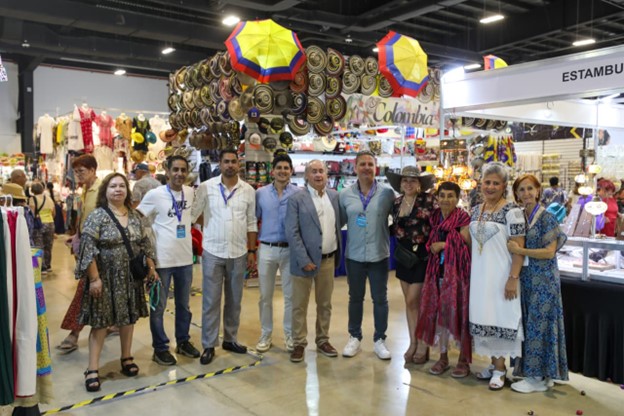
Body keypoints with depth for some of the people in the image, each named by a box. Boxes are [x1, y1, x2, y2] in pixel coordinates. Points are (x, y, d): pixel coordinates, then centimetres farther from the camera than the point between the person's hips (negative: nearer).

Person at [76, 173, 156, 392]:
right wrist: (94, 278, -18)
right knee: (100, 321, 1)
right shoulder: (97, 216, -11)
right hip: (106, 277, -5)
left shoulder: (135, 216, 6)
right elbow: (87, 248, -15)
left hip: (130, 277, 5)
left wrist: (151, 268, 9)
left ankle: (126, 358, 30)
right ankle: (92, 370, 11)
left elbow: (144, 244, 13)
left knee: (129, 317, 13)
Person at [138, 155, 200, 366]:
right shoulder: (155, 194, -11)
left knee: (184, 304, 18)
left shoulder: (190, 192, 3)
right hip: (162, 259, -5)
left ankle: (183, 341, 33)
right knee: (159, 306, 7)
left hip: (185, 257, 5)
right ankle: (160, 348, 21)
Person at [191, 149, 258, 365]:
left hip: (238, 253, 3)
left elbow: (251, 223, 6)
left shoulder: (248, 190, 2)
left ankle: (230, 339, 28)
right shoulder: (206, 187, -4)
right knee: (211, 300, 4)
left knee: (234, 300, 13)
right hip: (213, 252, -2)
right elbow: (191, 215, -3)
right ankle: (208, 345, 15)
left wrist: (252, 251, 4)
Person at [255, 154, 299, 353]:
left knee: (291, 295, 8)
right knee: (265, 295, 10)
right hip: (267, 249, 1)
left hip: (291, 250, -1)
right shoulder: (260, 193, 2)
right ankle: (266, 334, 25)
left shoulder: (299, 193, -3)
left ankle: (290, 334, 24)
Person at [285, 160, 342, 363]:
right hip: (305, 260, -4)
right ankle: (299, 344, 20)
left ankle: (323, 341, 30)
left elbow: (338, 224, 12)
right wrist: (304, 260, -16)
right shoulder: (296, 199, -8)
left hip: (328, 260, 4)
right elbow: (292, 233, -12)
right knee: (299, 305, 6)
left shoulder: (334, 196, 7)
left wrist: (337, 255, 6)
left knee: (325, 304, 15)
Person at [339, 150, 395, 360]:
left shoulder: (387, 192, -5)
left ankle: (380, 340, 25)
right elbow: (339, 221, 6)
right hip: (354, 255, 1)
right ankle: (354, 337, 30)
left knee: (380, 299, 10)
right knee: (355, 298, 15)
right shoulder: (345, 194, -1)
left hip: (379, 255, -1)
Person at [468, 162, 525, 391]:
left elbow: (519, 248, -13)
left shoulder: (511, 211, -11)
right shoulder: (476, 210, 8)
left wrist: (513, 278, -18)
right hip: (479, 275, 6)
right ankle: (494, 363, 26)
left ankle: (500, 368, 16)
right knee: (484, 318, 11)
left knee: (500, 319, 2)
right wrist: (471, 272, 13)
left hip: (501, 275, -6)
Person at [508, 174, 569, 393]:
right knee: (528, 324, 10)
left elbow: (549, 252, -15)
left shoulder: (546, 218, -10)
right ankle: (531, 371, 21)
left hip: (543, 280, -6)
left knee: (539, 325, -1)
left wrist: (520, 250, -20)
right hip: (525, 279, 6)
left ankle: (538, 378, 9)